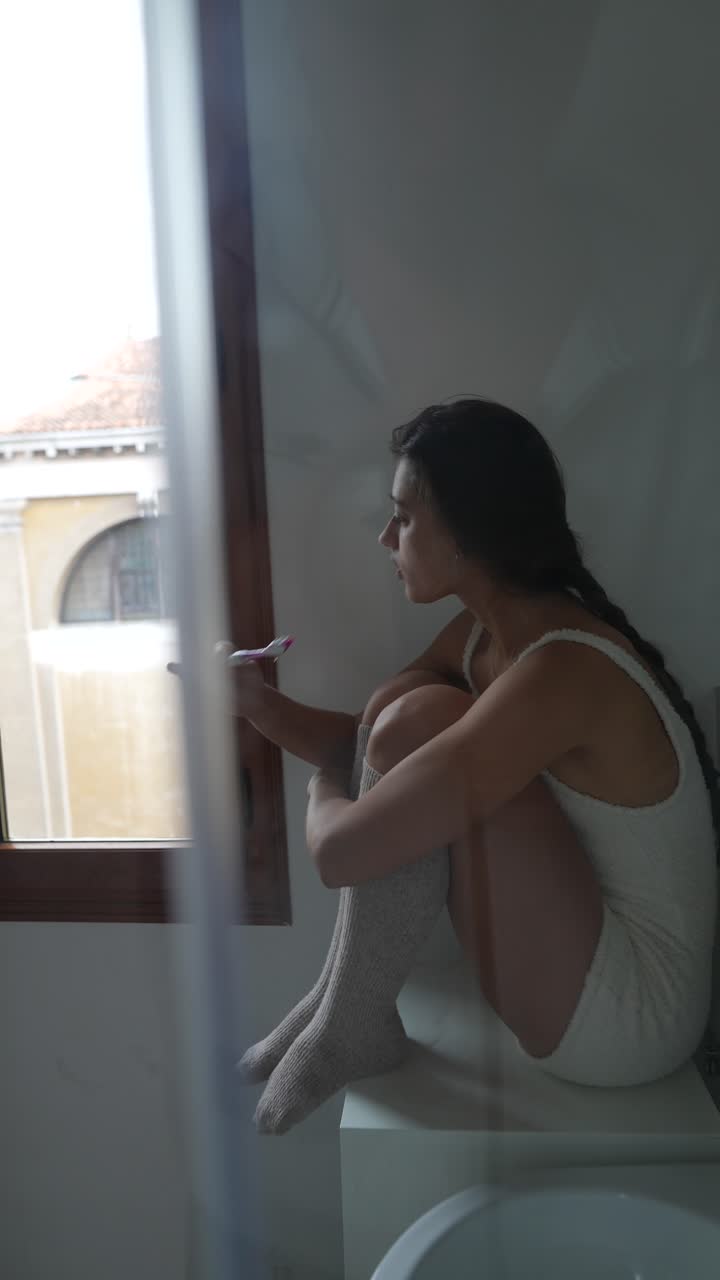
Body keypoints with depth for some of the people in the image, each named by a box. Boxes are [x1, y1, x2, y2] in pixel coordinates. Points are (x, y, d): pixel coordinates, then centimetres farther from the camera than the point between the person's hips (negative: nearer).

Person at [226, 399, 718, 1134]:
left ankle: (353, 1028, -6)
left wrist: (324, 794, -7)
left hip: (627, 1013, -8)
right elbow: (379, 748, 11)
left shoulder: (561, 673, -30)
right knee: (403, 710, -4)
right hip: (584, 942, 9)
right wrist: (255, 701, -4)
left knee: (422, 721, -24)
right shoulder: (483, 633, -2)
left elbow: (340, 852, -30)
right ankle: (341, 1001, 1)